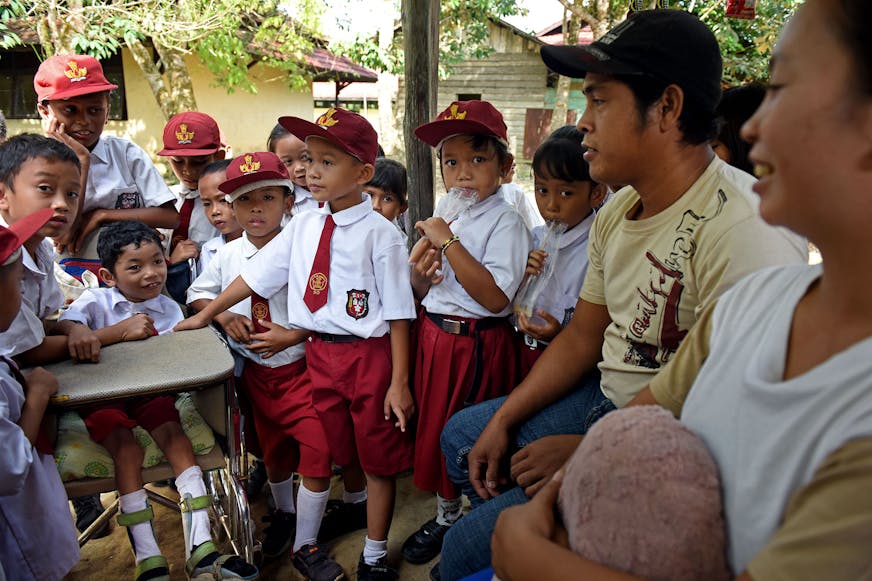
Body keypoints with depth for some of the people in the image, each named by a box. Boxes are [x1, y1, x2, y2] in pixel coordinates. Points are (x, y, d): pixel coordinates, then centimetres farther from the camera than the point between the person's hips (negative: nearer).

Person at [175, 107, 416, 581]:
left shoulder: (380, 234, -14)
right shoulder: (303, 226, 3)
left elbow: (398, 314, -13)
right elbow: (256, 274, 9)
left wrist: (399, 382, -14)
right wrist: (206, 315, 12)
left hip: (368, 353, -4)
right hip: (318, 352, 5)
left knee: (378, 455, 11)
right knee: (338, 448, 23)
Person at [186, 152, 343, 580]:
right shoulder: (227, 255, 0)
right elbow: (197, 292, 14)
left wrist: (293, 336, -23)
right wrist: (222, 315, -5)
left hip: (299, 367, -4)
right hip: (254, 373, 4)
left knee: (317, 446, -12)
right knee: (271, 448, 21)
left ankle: (305, 546, 8)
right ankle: (283, 512, 50)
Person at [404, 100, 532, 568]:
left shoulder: (505, 222, -12)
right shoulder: (444, 218, 9)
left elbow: (495, 298, -25)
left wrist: (449, 243, -24)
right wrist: (419, 272, -8)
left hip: (478, 344, -7)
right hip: (433, 334, 7)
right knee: (433, 426, 17)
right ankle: (447, 514, 39)